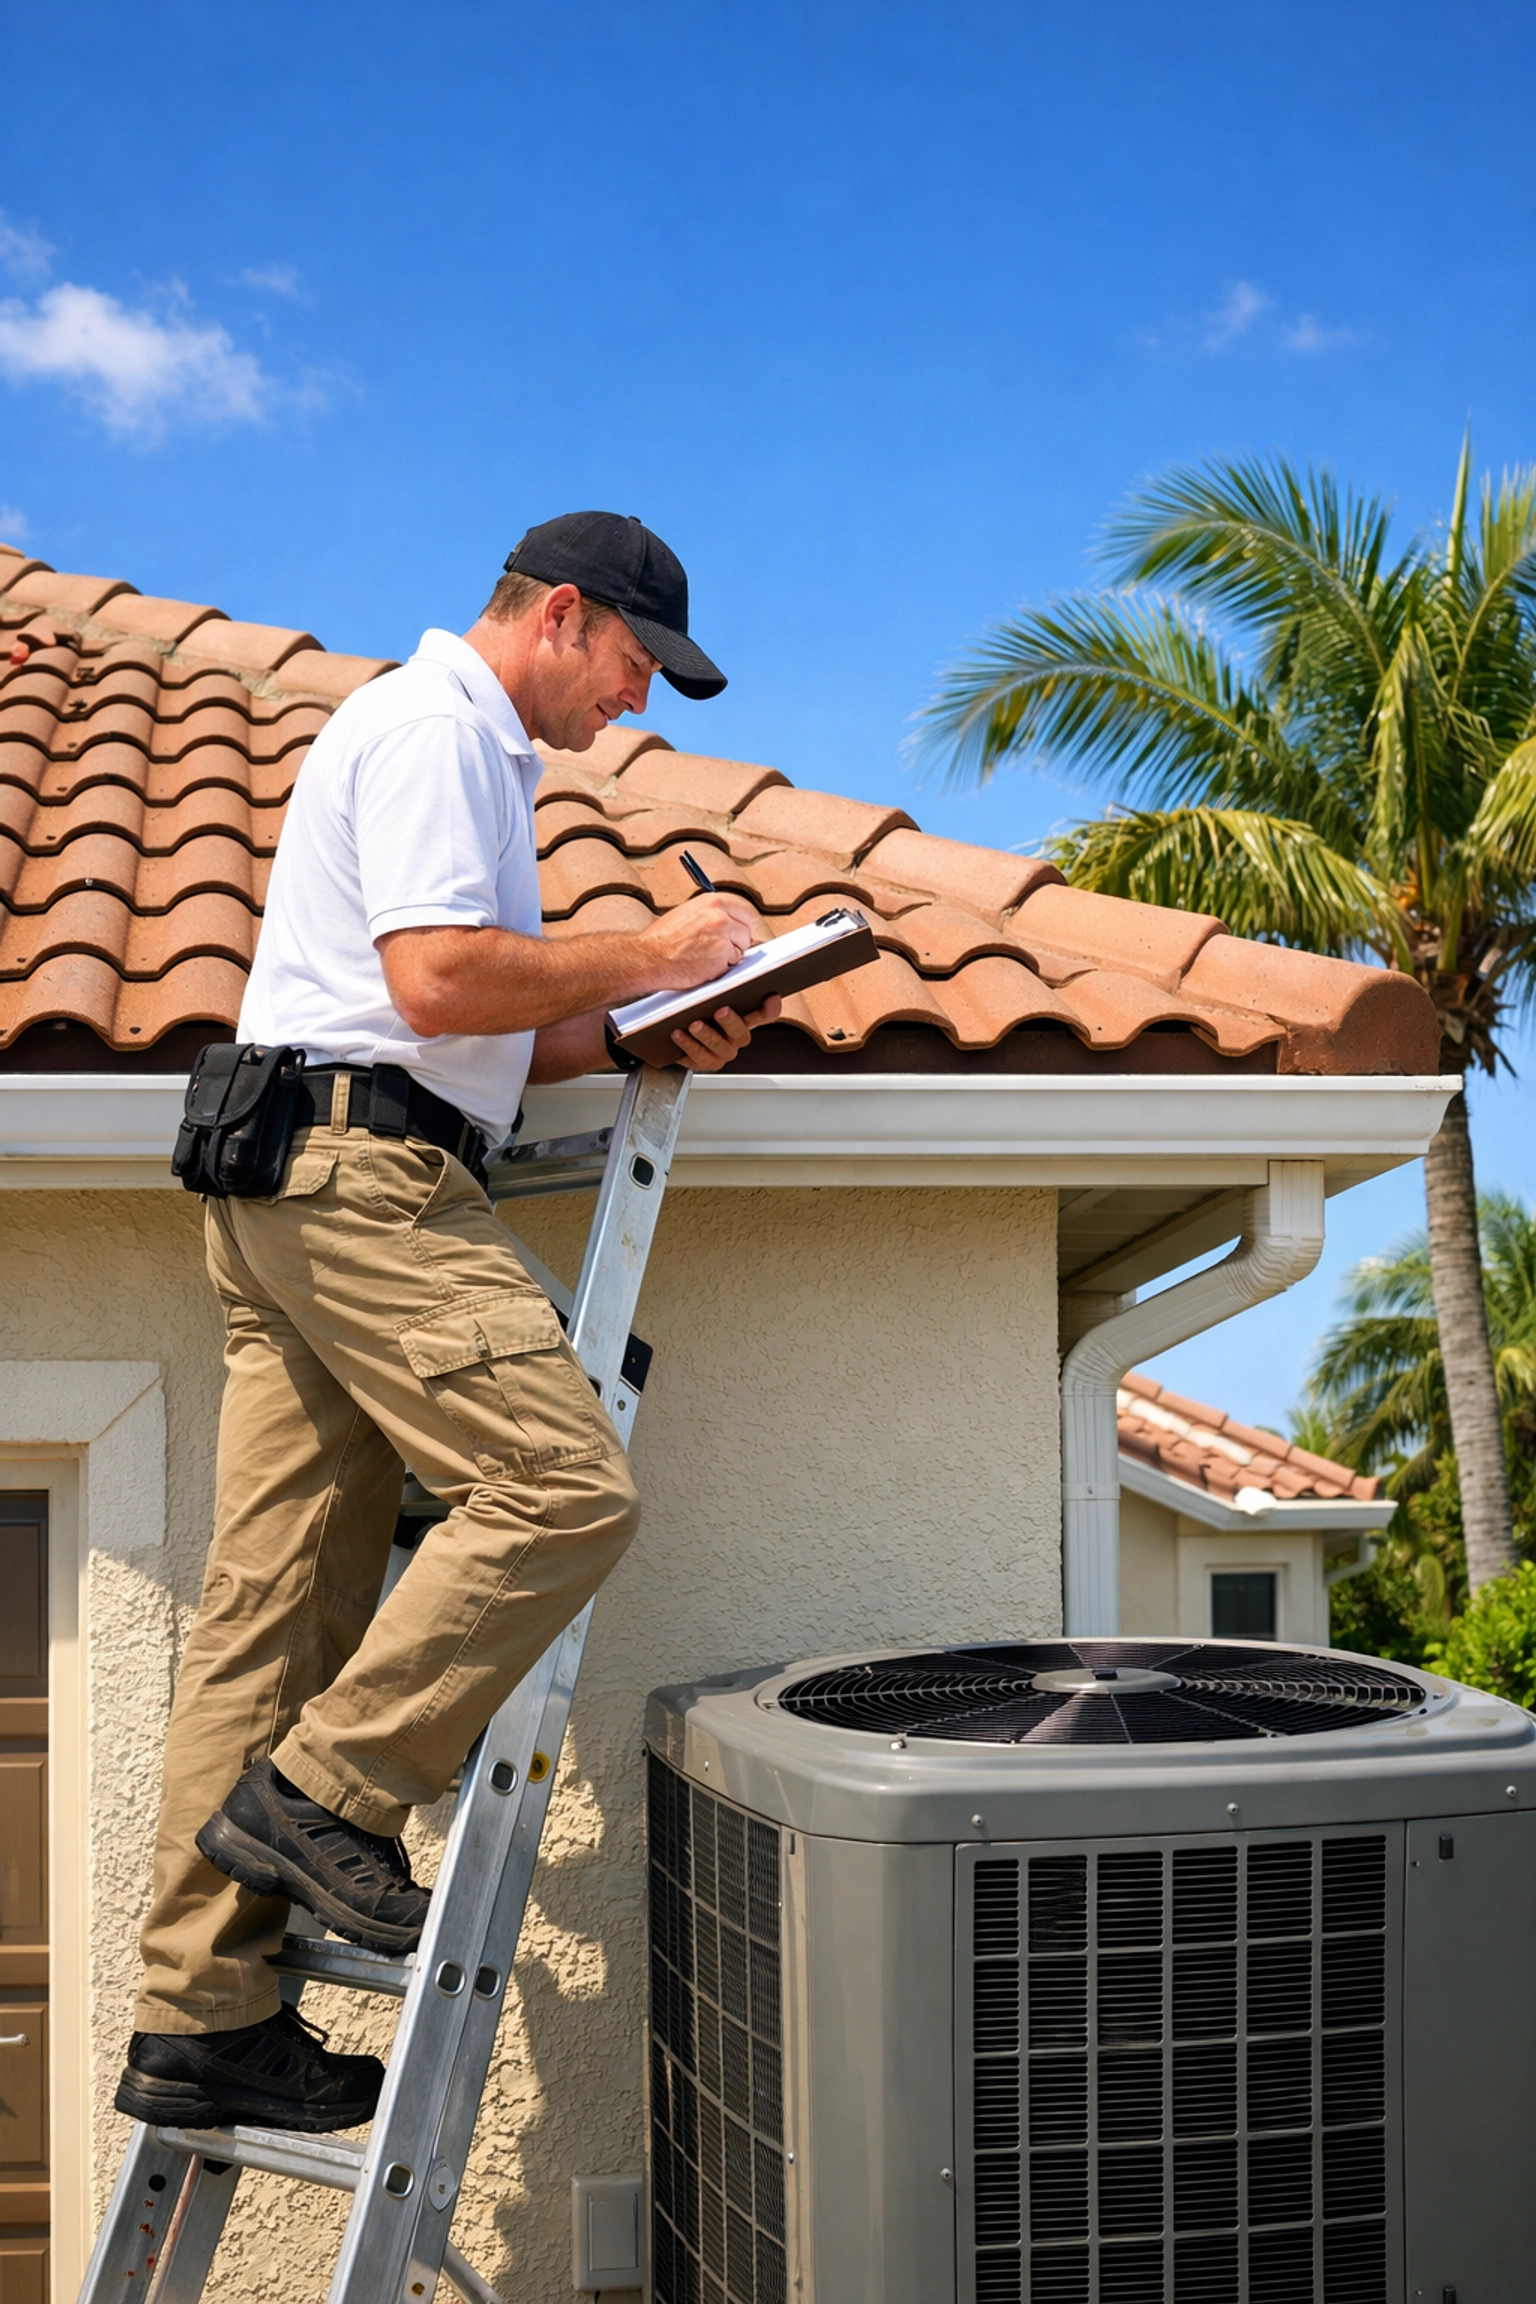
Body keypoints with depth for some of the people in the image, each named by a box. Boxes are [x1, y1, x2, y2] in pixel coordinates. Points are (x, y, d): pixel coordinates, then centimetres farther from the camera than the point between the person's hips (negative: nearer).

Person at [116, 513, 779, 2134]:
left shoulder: (461, 745, 29)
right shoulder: (436, 730, -4)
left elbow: (472, 1031, 27)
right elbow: (439, 979, -18)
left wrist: (647, 1042, 13)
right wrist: (647, 958, -6)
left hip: (299, 1191, 11)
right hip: (359, 1167, -11)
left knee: (276, 1602, 5)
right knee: (564, 1486, -16)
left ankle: (201, 2018, 6)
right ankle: (320, 1795, -11)